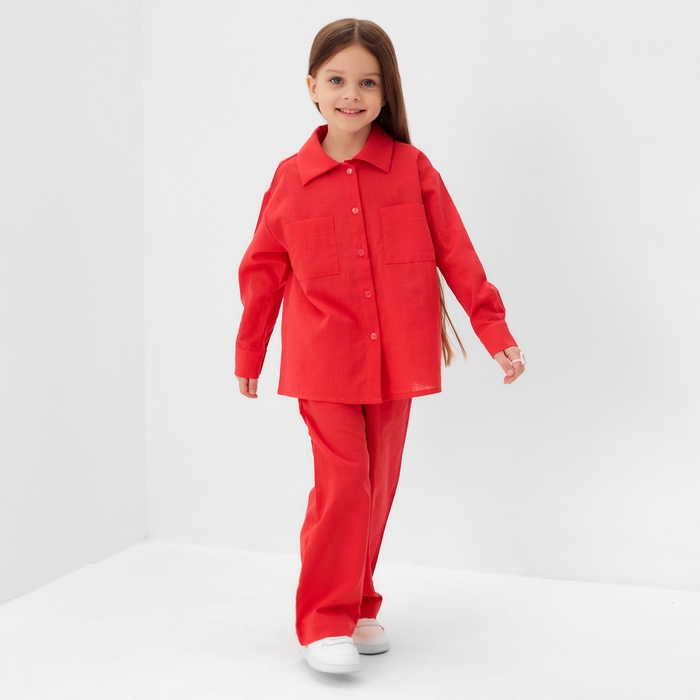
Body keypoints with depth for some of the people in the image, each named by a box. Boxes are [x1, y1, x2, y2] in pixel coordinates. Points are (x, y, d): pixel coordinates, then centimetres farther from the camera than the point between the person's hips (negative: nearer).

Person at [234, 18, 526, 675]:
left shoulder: (412, 169, -1)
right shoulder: (291, 179, 0)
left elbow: (456, 256, 1)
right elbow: (263, 271, 9)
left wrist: (496, 332, -2)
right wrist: (249, 355, 15)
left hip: (395, 359, 2)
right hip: (324, 361, -2)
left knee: (379, 483, 10)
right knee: (342, 479, -11)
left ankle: (358, 607, 28)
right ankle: (325, 620, 5)